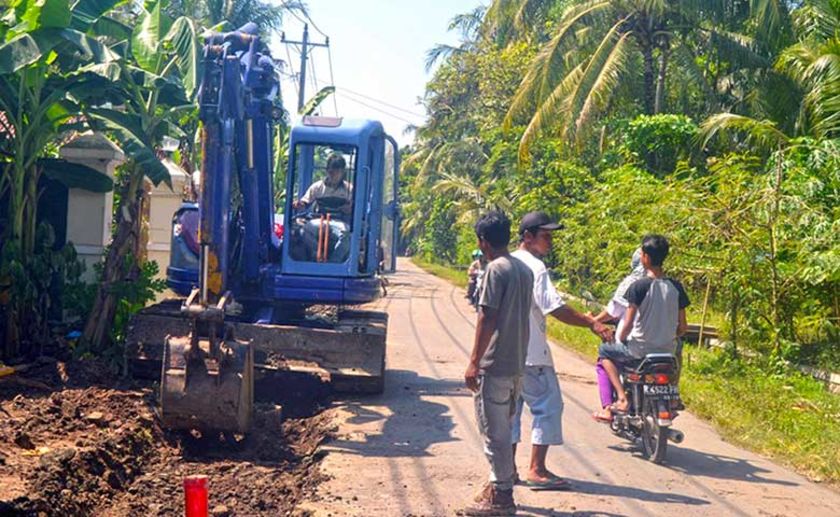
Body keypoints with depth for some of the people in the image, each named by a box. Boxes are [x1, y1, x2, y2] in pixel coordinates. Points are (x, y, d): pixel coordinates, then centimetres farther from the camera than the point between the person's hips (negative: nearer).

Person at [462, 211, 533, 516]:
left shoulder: (496, 269, -14)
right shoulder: (524, 270, 11)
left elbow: (487, 318, -17)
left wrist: (474, 363, -15)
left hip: (494, 365, -9)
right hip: (516, 364, 9)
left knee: (494, 432, -1)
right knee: (503, 429, 17)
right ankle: (500, 486, 25)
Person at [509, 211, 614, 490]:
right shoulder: (534, 267, -14)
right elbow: (554, 307, -22)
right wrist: (591, 323, -18)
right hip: (530, 352, -9)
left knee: (510, 407, 13)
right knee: (547, 405, -1)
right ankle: (537, 470, -2)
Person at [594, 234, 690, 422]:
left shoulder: (638, 286, -14)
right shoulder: (676, 287, 1)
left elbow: (628, 324, -14)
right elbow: (682, 327, 5)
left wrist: (620, 339, 5)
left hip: (640, 349, -5)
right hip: (667, 350, 5)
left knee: (604, 351, 18)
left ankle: (621, 398, 3)